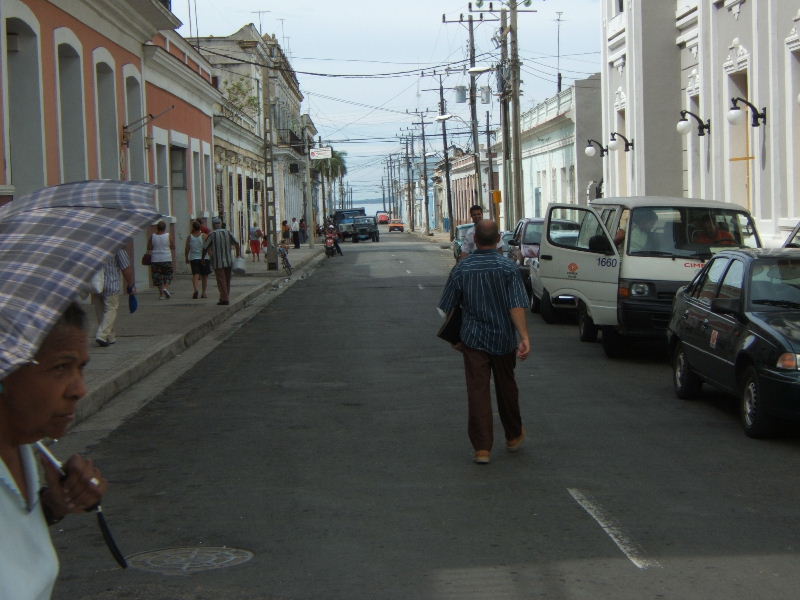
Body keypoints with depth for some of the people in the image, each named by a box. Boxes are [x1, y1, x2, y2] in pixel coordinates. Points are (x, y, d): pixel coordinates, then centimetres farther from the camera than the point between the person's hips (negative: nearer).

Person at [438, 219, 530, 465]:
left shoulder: (462, 268, -4)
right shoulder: (508, 267, -9)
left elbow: (448, 307, 3)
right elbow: (517, 306, -18)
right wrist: (524, 337, -21)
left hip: (473, 340, 0)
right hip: (503, 339, 1)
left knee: (478, 390, 0)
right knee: (506, 387, 18)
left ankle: (482, 447, -5)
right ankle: (514, 436, 35)